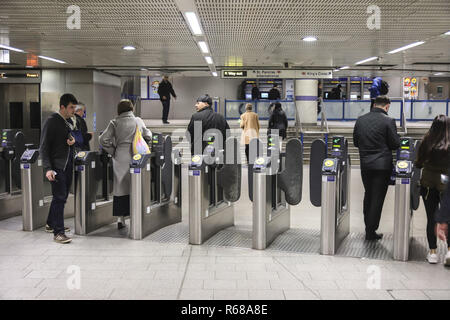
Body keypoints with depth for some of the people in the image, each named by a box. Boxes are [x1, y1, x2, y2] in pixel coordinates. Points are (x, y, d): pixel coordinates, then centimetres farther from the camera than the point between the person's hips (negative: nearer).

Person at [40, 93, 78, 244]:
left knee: (62, 196, 14)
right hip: (57, 166, -8)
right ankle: (58, 232, -6)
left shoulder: (69, 123, 14)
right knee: (60, 197, -10)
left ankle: (51, 224, 29)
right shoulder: (52, 121, -9)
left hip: (68, 165, 8)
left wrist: (73, 140, 2)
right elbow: (44, 147, -12)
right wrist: (48, 168, -21)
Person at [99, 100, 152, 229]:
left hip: (120, 158, 0)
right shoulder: (138, 121, 3)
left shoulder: (115, 122, 1)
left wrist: (113, 151, 6)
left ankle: (120, 218, 6)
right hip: (135, 157, 0)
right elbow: (148, 137, 5)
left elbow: (103, 140, -4)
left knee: (120, 187, 6)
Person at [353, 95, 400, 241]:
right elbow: (395, 144, -8)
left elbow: (356, 142, 9)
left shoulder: (360, 120, 3)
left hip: (365, 164, 5)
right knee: (377, 198, 3)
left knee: (368, 196, 18)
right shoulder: (388, 121, -12)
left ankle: (368, 227, 27)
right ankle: (371, 232, 6)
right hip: (382, 165, -4)